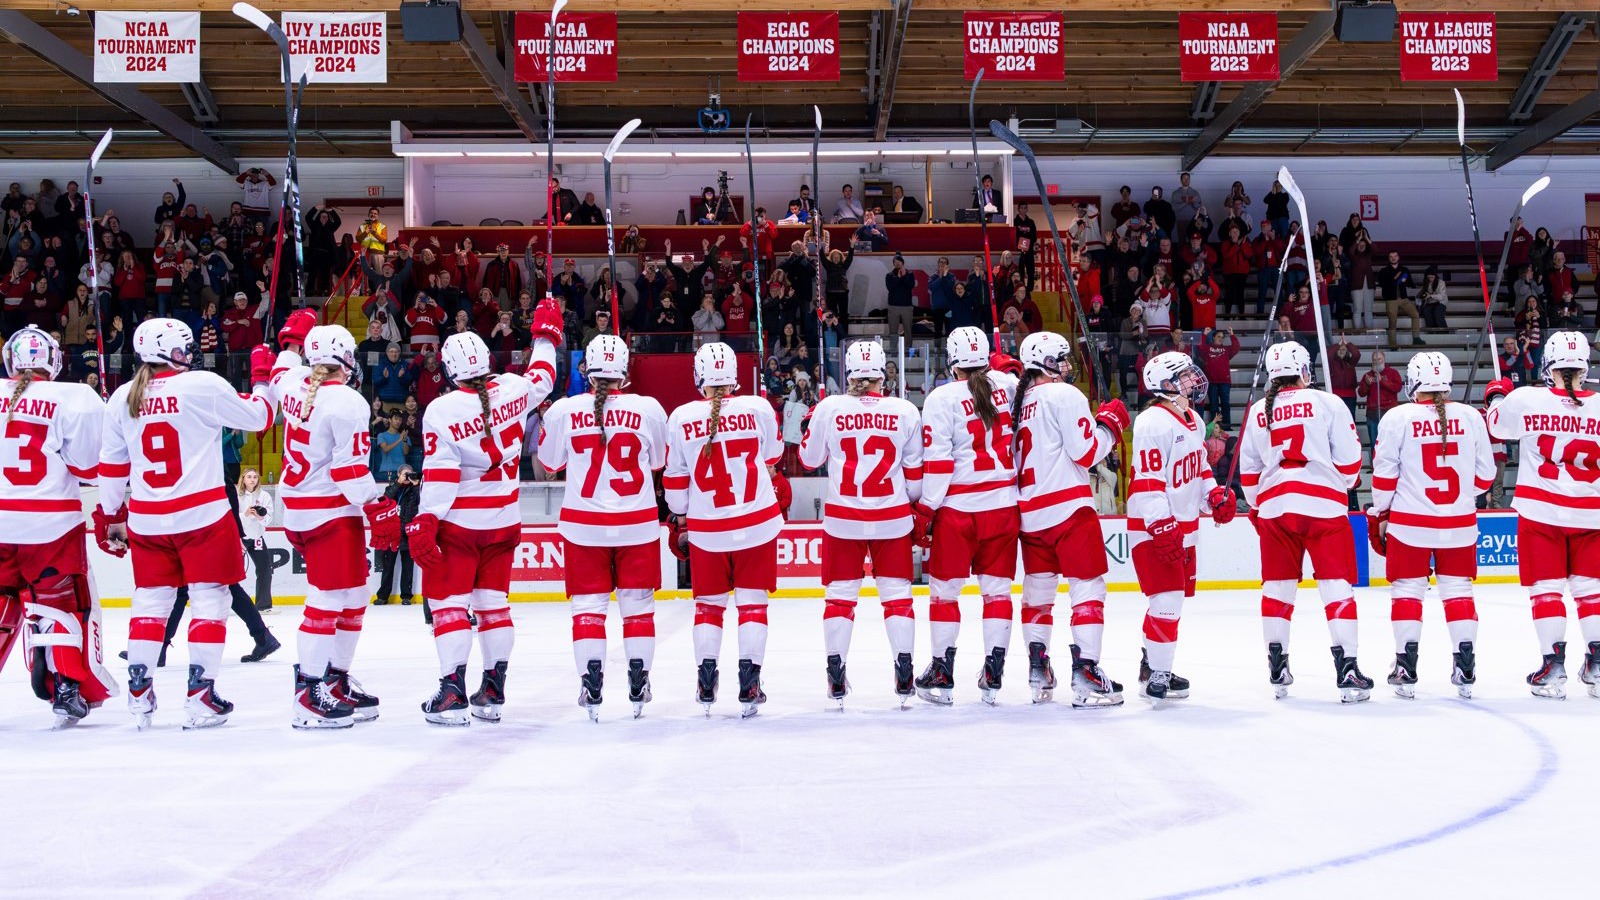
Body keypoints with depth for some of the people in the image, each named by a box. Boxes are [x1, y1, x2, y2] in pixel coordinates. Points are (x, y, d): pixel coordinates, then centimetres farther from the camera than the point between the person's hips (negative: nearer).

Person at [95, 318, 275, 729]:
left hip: (145, 520, 5)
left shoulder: (122, 398, 5)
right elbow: (259, 417, 0)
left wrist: (110, 517, 21)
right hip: (202, 515, -5)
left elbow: (111, 465, 11)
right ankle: (199, 696, 1)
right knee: (210, 599, 3)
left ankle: (138, 695, 17)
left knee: (150, 601, 14)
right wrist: (264, 376, 15)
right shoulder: (204, 386, -9)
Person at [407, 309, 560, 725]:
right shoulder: (512, 390, -5)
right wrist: (547, 332, 33)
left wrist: (424, 523, -13)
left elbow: (438, 476, -17)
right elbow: (543, 378, 18)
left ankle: (452, 692, -5)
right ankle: (493, 693, 15)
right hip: (503, 520, 5)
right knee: (494, 602, 12)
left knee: (449, 602, 2)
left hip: (458, 521, -4)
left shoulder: (441, 411, -15)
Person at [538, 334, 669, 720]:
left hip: (583, 524, 0)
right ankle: (638, 686, 14)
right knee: (638, 605, 12)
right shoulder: (649, 408, -8)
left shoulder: (564, 410, -8)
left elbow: (550, 461, 7)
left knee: (588, 607, 8)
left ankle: (591, 689, 3)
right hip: (637, 523, 0)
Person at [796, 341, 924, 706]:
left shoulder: (829, 408, -6)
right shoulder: (905, 411, -3)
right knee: (897, 594, 9)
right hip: (892, 518, 0)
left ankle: (836, 676, 9)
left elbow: (810, 457, 8)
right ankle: (904, 674, 7)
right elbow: (916, 471, 2)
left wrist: (813, 417, 22)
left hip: (842, 518, 0)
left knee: (839, 595, 9)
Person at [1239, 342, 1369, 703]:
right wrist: (1346, 483, 18)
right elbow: (1349, 458, -2)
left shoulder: (1257, 412, 9)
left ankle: (1277, 669, 13)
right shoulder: (1327, 403, -2)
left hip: (1274, 506, 4)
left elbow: (1248, 471, 13)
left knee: (1278, 584, 12)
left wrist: (1258, 506, 26)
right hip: (1323, 505, -3)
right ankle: (1347, 670, -6)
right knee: (1336, 584, -1)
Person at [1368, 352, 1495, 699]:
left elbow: (1384, 475, -6)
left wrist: (1378, 515, 7)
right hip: (1459, 524, 2)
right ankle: (1465, 670, 9)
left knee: (1407, 590, 7)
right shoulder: (1470, 417, -1)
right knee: (1458, 591, 11)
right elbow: (1485, 475, 5)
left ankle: (1406, 670, 5)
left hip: (1409, 522, -2)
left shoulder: (1397, 418, -8)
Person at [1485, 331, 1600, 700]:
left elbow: (1495, 426, 9)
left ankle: (1553, 668, 1)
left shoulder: (1526, 399, -11)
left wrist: (1496, 394, 26)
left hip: (1540, 511, -2)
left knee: (1546, 587, 5)